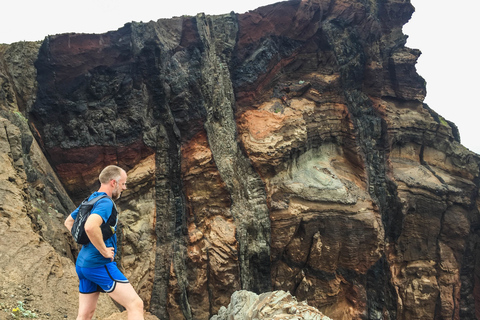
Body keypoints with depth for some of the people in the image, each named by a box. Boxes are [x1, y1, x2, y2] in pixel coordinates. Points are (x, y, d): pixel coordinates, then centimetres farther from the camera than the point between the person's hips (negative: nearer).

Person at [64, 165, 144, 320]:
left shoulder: (89, 201, 13)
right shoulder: (106, 203, -16)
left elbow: (68, 222, 27)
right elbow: (90, 226, -36)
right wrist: (104, 250, -22)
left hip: (83, 263, 10)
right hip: (100, 264, -10)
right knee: (136, 305, -8)